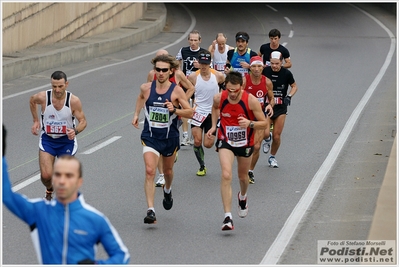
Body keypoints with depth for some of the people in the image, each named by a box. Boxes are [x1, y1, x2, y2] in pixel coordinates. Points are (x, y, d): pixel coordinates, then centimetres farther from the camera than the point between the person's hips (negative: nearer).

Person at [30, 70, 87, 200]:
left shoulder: (74, 101, -20)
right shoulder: (43, 97, -17)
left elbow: (83, 121, -10)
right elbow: (32, 100, 7)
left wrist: (75, 130, -31)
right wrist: (35, 121, 8)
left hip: (67, 140, 0)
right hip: (47, 139, 0)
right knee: (46, 175, -12)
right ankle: (49, 190, 25)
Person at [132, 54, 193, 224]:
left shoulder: (176, 91, -11)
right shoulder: (146, 88, -4)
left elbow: (190, 113, -10)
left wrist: (174, 110, -26)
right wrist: (136, 114, 17)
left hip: (170, 138, 0)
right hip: (150, 137, 0)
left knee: (168, 170, 21)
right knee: (150, 171, -18)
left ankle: (167, 190, 58)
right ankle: (150, 211, -21)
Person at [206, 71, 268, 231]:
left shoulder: (251, 100, -22)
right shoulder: (219, 98, -15)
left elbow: (264, 123, -15)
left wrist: (250, 123, -34)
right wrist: (214, 126, 1)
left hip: (245, 143, 1)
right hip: (225, 141, 0)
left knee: (243, 176, 20)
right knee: (226, 175, -21)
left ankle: (242, 197, 58)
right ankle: (228, 217, -22)